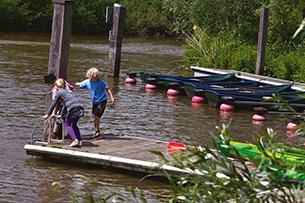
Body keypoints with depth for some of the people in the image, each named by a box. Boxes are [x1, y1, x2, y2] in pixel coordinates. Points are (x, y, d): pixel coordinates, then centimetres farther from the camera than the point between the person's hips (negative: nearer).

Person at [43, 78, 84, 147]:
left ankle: (75, 140, -9)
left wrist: (47, 114, 13)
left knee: (67, 125, 6)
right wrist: (62, 115, 50)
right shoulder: (66, 91, 30)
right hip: (80, 108, 8)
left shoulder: (59, 93, 5)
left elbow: (53, 104, 6)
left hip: (73, 109, -8)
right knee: (73, 124, 22)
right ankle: (79, 141, 15)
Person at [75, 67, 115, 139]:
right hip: (94, 102, 5)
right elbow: (79, 84, 13)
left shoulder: (100, 82, -13)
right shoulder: (87, 82, -3)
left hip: (102, 101, -5)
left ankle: (98, 131, -7)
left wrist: (111, 96, -10)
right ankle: (96, 131, 23)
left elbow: (107, 89, -5)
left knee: (96, 115, -20)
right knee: (94, 117, 8)